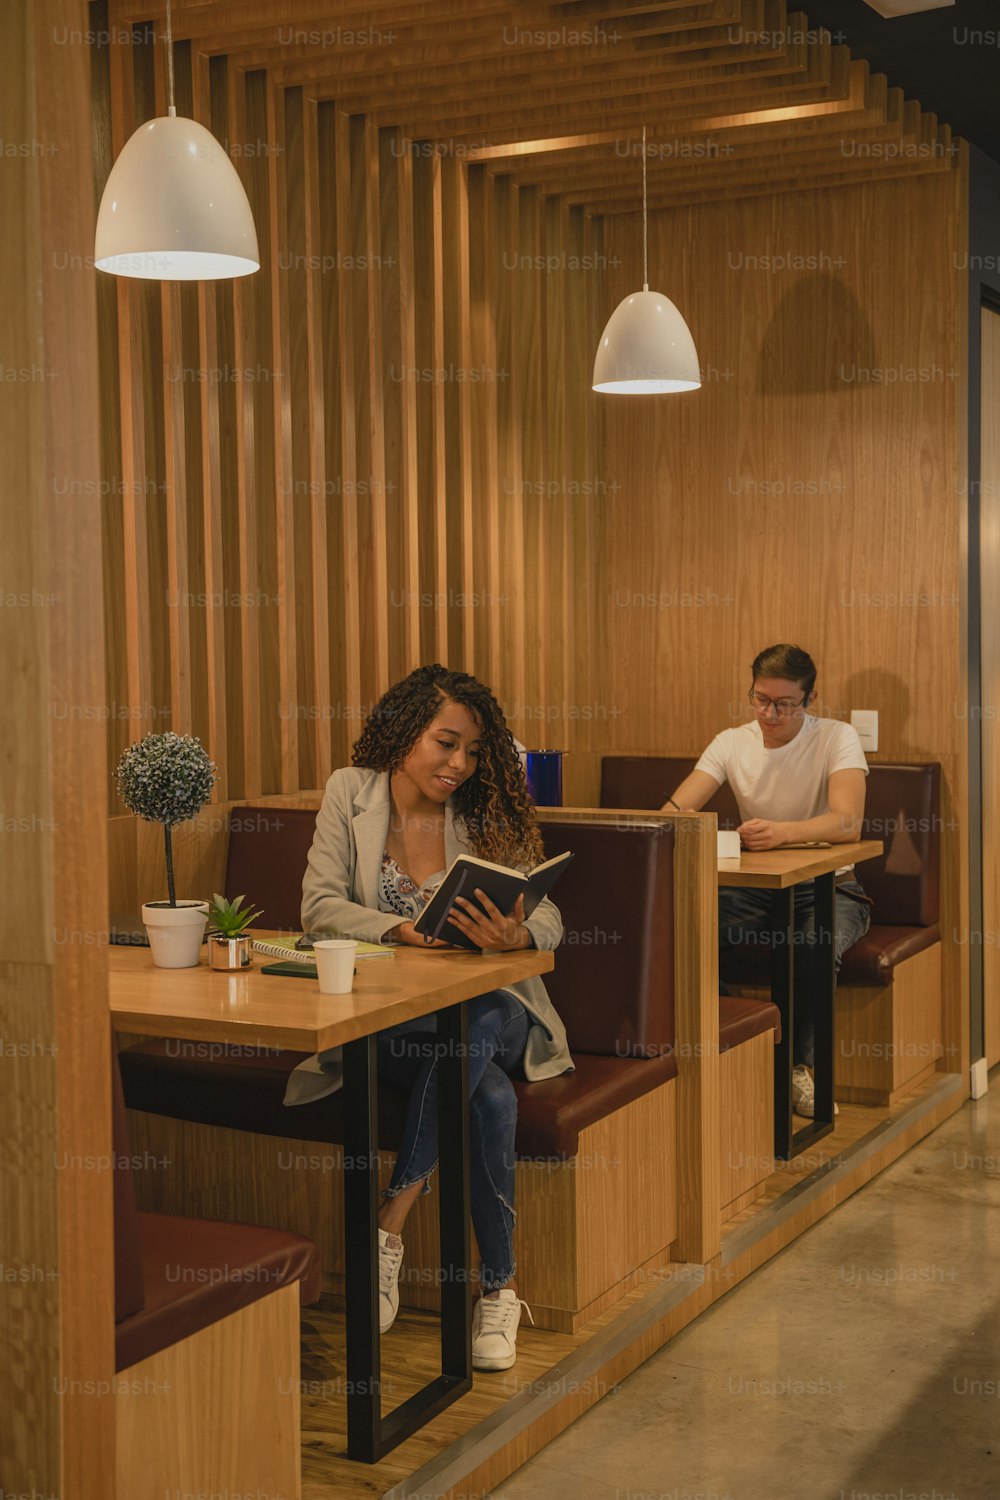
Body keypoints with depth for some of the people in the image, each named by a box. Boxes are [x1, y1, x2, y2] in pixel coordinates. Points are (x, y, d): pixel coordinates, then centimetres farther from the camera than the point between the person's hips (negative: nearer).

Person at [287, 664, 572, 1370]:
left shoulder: (486, 814, 2)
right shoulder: (351, 793, 2)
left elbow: (549, 919, -3)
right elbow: (320, 905, -7)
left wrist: (516, 935, -30)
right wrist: (405, 929, -26)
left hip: (491, 1011, 1)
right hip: (382, 1018, -1)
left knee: (473, 1028, -37)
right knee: (491, 1095, -32)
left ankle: (390, 1225, -27)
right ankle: (498, 1290, -20)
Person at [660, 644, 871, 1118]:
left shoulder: (837, 738, -11)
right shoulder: (732, 743, 1)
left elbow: (847, 822, -28)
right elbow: (673, 810, -9)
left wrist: (782, 832, -48)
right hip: (755, 886, 3)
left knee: (815, 944, -36)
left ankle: (797, 1064, -12)